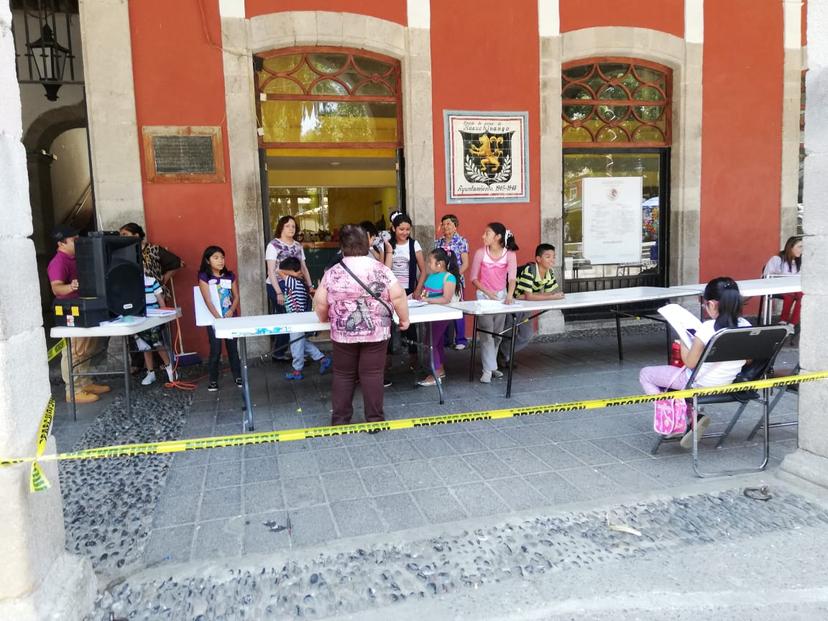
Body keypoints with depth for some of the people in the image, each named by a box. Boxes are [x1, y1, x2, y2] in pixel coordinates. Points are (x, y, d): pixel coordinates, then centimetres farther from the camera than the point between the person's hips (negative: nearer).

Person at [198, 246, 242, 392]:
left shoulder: (230, 276, 5)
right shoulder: (204, 277, -5)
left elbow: (236, 296, 6)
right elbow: (208, 301, -11)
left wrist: (231, 311, -12)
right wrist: (219, 318, -18)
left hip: (230, 317, 3)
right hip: (213, 318, -3)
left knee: (233, 347, 7)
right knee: (215, 350, -1)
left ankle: (238, 376, 18)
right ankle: (213, 380, 11)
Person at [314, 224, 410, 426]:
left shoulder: (332, 273, -1)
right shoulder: (381, 269, -4)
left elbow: (320, 303, 0)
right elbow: (398, 296, -7)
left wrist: (324, 319, 19)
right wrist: (404, 318, 7)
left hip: (344, 334, 1)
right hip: (376, 333, -1)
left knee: (343, 375, 12)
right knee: (372, 374, 5)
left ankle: (340, 420, 18)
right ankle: (375, 419, 11)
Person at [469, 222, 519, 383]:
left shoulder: (509, 254, -8)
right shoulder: (480, 253, -8)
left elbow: (512, 277, -16)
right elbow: (473, 277, -4)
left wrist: (510, 295, -33)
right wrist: (487, 292, -16)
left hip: (501, 296, 2)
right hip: (484, 296, -2)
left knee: (497, 333, 10)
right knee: (486, 333, -8)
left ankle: (491, 365, 25)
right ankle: (488, 370, -6)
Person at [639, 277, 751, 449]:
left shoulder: (708, 328, -25)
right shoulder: (746, 326, -7)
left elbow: (690, 363, -17)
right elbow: (747, 360, 7)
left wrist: (682, 344, 0)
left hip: (700, 383, -7)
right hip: (727, 383, 7)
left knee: (645, 374, 9)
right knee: (665, 373, 29)